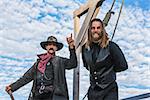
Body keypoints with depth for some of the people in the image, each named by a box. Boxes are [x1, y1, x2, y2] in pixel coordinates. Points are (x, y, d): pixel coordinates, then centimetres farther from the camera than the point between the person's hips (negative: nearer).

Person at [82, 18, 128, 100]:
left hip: (109, 91, -4)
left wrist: (109, 70, 1)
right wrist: (94, 72, 9)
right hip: (93, 90, 5)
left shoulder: (111, 46, -12)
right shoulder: (85, 47, 2)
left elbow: (123, 66, -7)